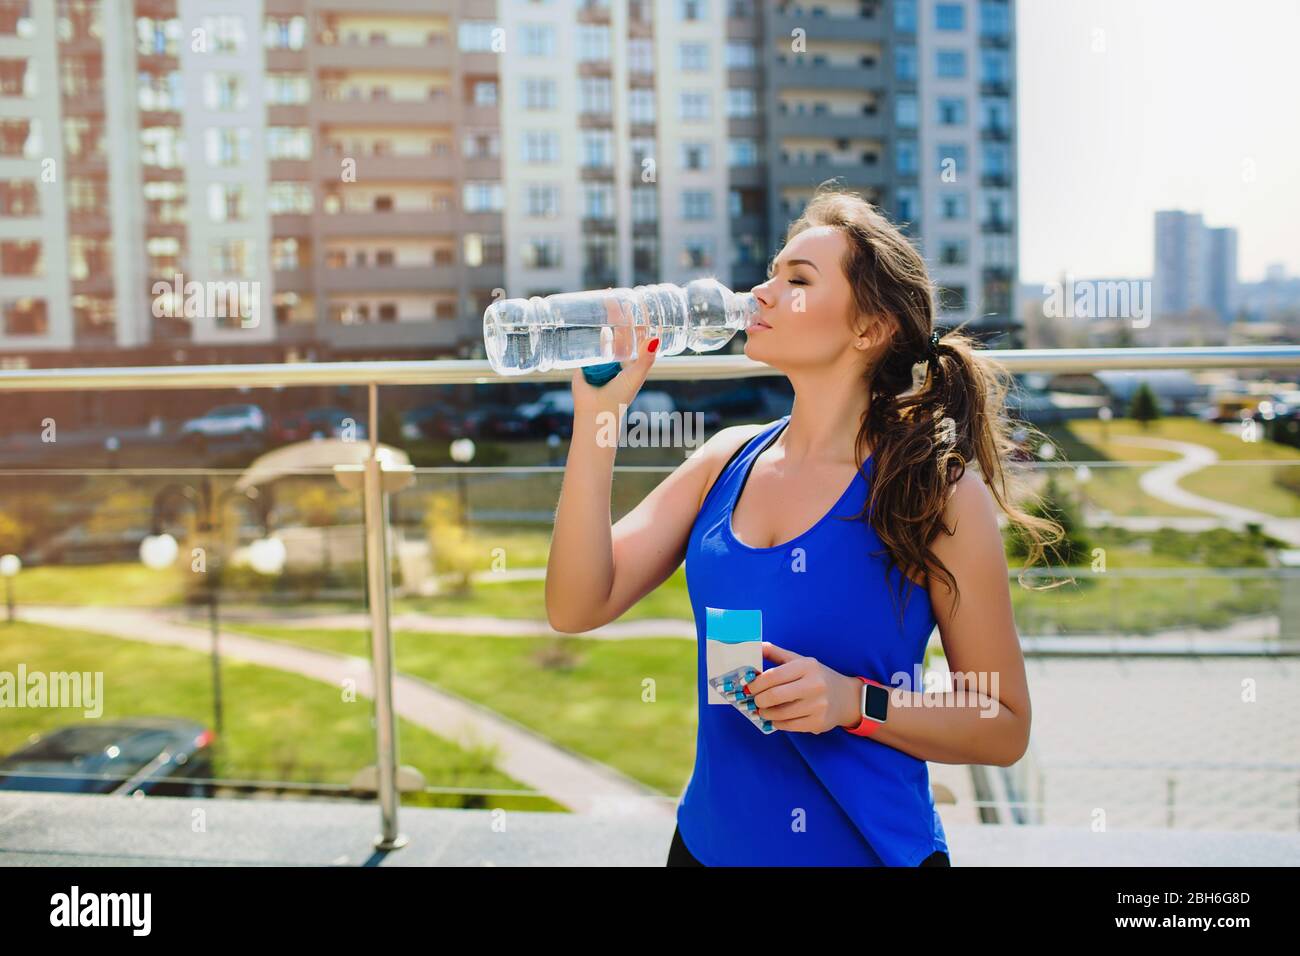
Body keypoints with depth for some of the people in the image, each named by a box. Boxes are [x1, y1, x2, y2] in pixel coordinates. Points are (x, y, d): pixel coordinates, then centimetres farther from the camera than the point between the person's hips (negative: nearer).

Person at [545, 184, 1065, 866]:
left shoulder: (937, 491, -14)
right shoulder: (728, 459, -2)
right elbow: (577, 607, -9)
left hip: (871, 848, -4)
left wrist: (853, 702, -24)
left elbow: (1004, 726, -9)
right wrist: (598, 413, -15)